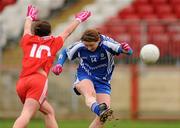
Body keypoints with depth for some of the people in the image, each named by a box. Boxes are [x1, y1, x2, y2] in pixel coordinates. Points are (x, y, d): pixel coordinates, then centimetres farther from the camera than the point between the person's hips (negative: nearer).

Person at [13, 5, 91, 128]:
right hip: (39, 81, -5)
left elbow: (27, 29, 43)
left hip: (21, 82, 5)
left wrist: (30, 17, 63)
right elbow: (67, 32, 33)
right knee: (26, 115, -20)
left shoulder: (28, 40, 20)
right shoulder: (53, 43, 15)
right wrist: (78, 19, 49)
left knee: (49, 112, 18)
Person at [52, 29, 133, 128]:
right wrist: (59, 64, -9)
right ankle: (99, 109, -71)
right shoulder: (79, 46, -11)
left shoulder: (107, 44, -19)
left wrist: (126, 49, -50)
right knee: (90, 93, -39)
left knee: (103, 116, -12)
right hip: (84, 78, -1)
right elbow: (65, 52, 9)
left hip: (103, 81, 1)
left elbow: (129, 52, -26)